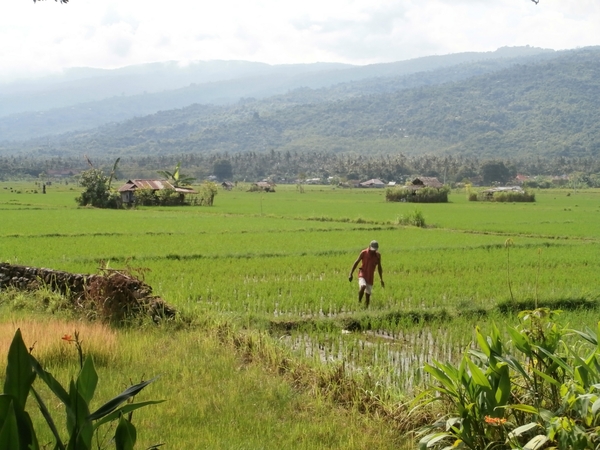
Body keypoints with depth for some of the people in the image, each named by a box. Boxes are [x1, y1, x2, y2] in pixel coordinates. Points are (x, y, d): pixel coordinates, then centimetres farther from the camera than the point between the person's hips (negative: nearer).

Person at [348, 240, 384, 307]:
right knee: (363, 287, -31)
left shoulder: (378, 255, 0)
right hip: (362, 274, -3)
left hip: (370, 277, 3)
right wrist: (351, 274, -9)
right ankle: (359, 302, -12)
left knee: (368, 295, 3)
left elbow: (379, 267, 11)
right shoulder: (364, 253, -10)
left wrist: (381, 280, 12)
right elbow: (356, 263, -4)